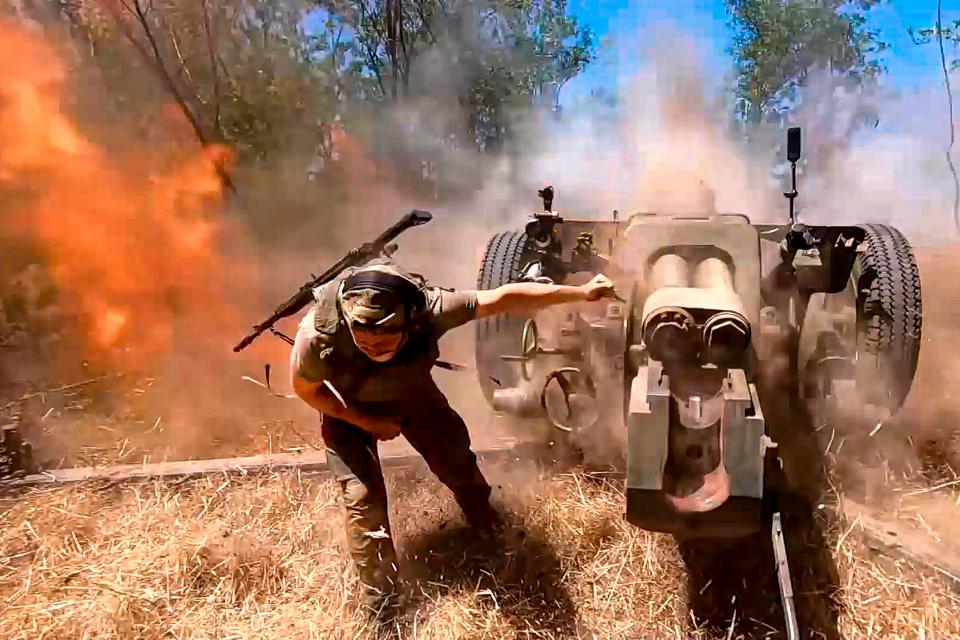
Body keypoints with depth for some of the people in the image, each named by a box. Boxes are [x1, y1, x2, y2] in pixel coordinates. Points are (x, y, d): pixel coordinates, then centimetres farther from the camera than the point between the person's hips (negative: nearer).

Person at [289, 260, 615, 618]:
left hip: (410, 390, 2)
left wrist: (582, 293, -23)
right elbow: (305, 388, -18)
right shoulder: (317, 334, -40)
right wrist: (368, 421, -21)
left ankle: (484, 520, 47)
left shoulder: (428, 309, -40)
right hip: (348, 408, -1)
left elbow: (504, 299, -30)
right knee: (362, 498, -6)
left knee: (456, 459, 11)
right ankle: (379, 599, 19)